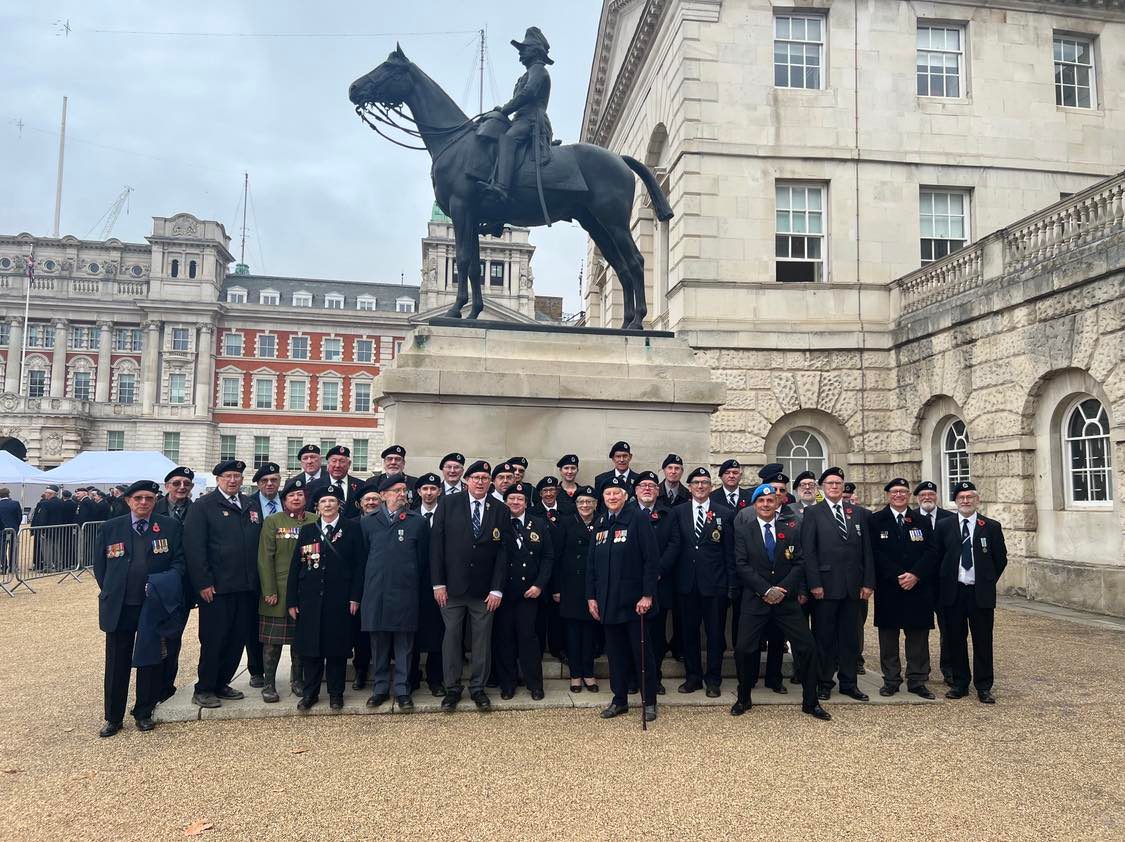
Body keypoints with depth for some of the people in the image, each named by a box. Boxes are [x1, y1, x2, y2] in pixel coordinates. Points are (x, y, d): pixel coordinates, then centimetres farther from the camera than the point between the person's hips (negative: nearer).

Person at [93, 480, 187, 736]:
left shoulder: (170, 527, 0)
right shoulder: (111, 528, 4)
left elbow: (180, 561, 0)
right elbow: (100, 564, 11)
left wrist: (165, 585, -13)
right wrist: (110, 592, 6)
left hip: (155, 606, -1)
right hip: (119, 608, 1)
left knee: (151, 662, 8)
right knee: (117, 663, 9)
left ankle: (144, 713, 23)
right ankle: (113, 718, 22)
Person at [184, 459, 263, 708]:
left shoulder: (250, 506, 12)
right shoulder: (202, 506, -4)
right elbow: (194, 547, -10)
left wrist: (256, 580, 8)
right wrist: (203, 583, -15)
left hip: (246, 586, 5)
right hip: (216, 587, -5)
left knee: (238, 638, 10)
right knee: (213, 640, 2)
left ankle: (222, 684, 24)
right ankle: (203, 690, 15)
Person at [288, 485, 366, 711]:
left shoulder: (352, 529, 2)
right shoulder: (307, 531, 9)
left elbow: (359, 565, -2)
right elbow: (295, 566, 7)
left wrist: (355, 597, -8)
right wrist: (292, 600, 1)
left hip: (339, 600, -2)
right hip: (310, 599, 2)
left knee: (337, 647, 5)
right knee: (310, 648, 6)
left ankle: (336, 693, 18)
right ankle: (310, 693, 19)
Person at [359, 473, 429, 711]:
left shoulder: (418, 522, 4)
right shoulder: (368, 523, 8)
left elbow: (423, 559, 4)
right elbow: (362, 559, 11)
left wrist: (419, 590, 2)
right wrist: (364, 589, 8)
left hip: (405, 594, -1)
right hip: (376, 593, 1)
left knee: (404, 646, 4)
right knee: (379, 645, 9)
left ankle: (402, 690, 14)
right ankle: (380, 688, 21)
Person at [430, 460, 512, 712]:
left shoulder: (501, 511, 2)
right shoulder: (448, 504, -1)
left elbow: (503, 551, 0)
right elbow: (436, 543, -2)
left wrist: (497, 589, -5)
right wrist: (438, 583, -6)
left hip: (484, 589, 1)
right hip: (452, 585, -1)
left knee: (482, 638, 7)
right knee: (451, 635, 6)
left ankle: (478, 688, 20)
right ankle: (452, 689, 19)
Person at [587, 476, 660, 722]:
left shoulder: (637, 519, -8)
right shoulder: (600, 524, 9)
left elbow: (652, 559, -12)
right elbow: (591, 563, 12)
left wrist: (647, 595, -16)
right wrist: (591, 596, 8)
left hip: (634, 600, -5)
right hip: (608, 601, 5)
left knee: (642, 652, 5)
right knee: (616, 652, 13)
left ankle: (649, 702, 17)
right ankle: (619, 699, 25)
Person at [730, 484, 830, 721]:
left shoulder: (790, 529, 6)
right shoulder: (743, 529, 0)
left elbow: (799, 563, 2)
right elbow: (741, 564, -6)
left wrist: (782, 589, -11)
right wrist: (766, 590, -13)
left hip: (786, 599, 2)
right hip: (754, 599, -2)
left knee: (807, 647, -1)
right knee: (743, 649, -6)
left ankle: (810, 702, 15)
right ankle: (743, 699, 16)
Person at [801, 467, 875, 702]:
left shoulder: (858, 513, 12)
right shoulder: (813, 513, 0)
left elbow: (866, 550, 9)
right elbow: (808, 551, -5)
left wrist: (868, 583, 3)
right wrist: (814, 583, -11)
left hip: (853, 586, 3)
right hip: (825, 585, -3)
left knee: (850, 636, 9)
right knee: (824, 636, 4)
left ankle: (848, 683, 19)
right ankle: (824, 682, 14)